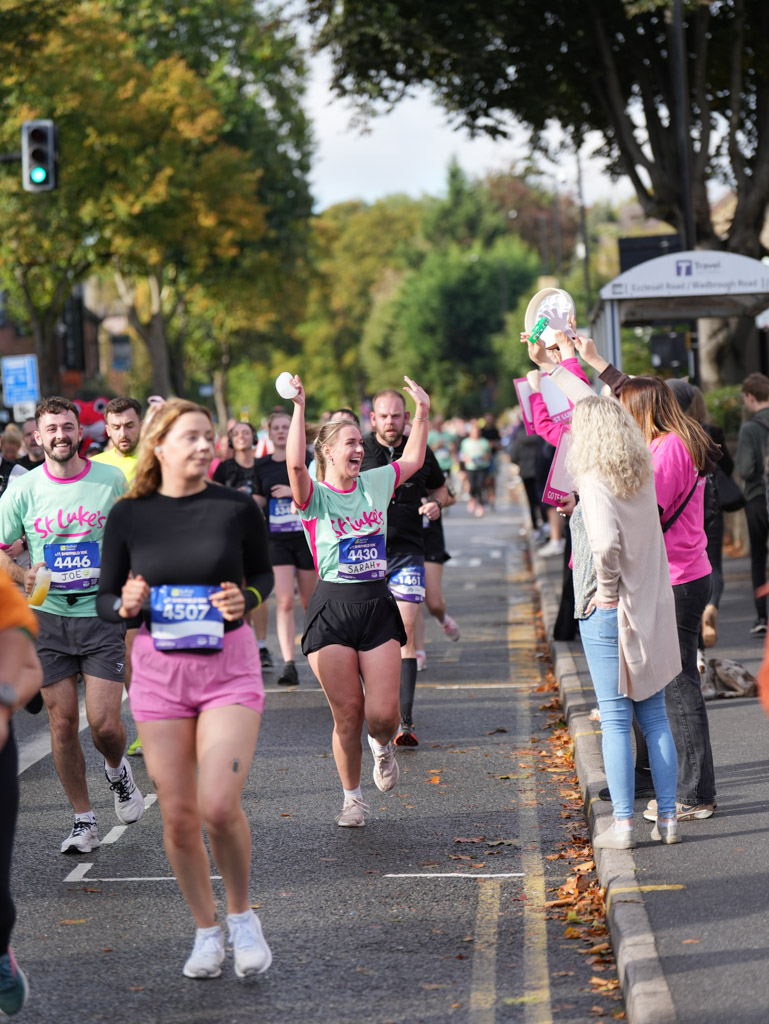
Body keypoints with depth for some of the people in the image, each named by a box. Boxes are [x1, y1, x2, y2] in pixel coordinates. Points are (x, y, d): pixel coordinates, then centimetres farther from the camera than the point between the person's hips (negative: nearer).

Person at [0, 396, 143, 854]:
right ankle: (84, 821, 15)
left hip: (102, 614, -1)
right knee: (63, 722, 3)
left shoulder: (112, 481, -1)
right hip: (48, 616, 1)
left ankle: (117, 770, 28)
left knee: (104, 723, -8)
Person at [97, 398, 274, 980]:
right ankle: (207, 931, 23)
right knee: (178, 817, 4)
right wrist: (125, 605, -16)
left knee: (219, 806, -15)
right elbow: (105, 600, 6)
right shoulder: (129, 516, -1)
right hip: (159, 669, 2)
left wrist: (246, 599, -10)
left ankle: (242, 917, 11)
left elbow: (264, 573, 11)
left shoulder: (237, 507, -4)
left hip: (230, 666, -2)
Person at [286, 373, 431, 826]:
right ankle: (353, 797, 18)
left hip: (378, 605, 3)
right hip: (333, 607, -3)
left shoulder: (376, 483, 11)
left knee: (383, 714, -5)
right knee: (347, 715, -1)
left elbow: (413, 459, 25)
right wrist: (299, 407, -28)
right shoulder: (313, 495, -4)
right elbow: (295, 464, -25)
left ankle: (383, 745, 31)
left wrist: (423, 409, 19)